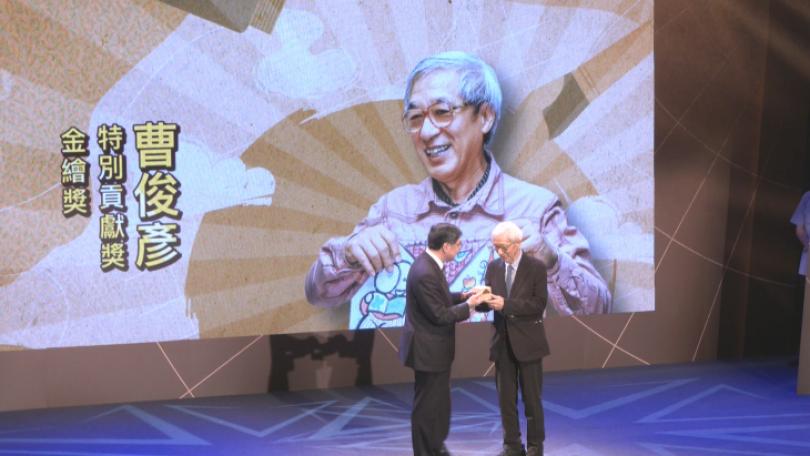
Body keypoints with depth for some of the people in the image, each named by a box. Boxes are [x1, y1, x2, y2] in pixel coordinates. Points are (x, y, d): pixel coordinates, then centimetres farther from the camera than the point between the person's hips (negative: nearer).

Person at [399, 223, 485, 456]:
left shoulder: (429, 263, 4)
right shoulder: (425, 273, -27)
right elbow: (439, 315, -24)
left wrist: (462, 296, 4)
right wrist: (468, 305, -13)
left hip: (434, 348, 10)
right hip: (427, 349, -10)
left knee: (439, 402, 22)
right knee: (427, 406, 4)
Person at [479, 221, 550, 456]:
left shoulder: (536, 267, -9)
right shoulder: (493, 266, 4)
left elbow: (539, 305, -15)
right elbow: (491, 301, 6)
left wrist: (506, 304, -23)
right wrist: (484, 299, -18)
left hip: (527, 341, -4)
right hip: (503, 341, 4)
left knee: (532, 397, 6)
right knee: (505, 397, 9)